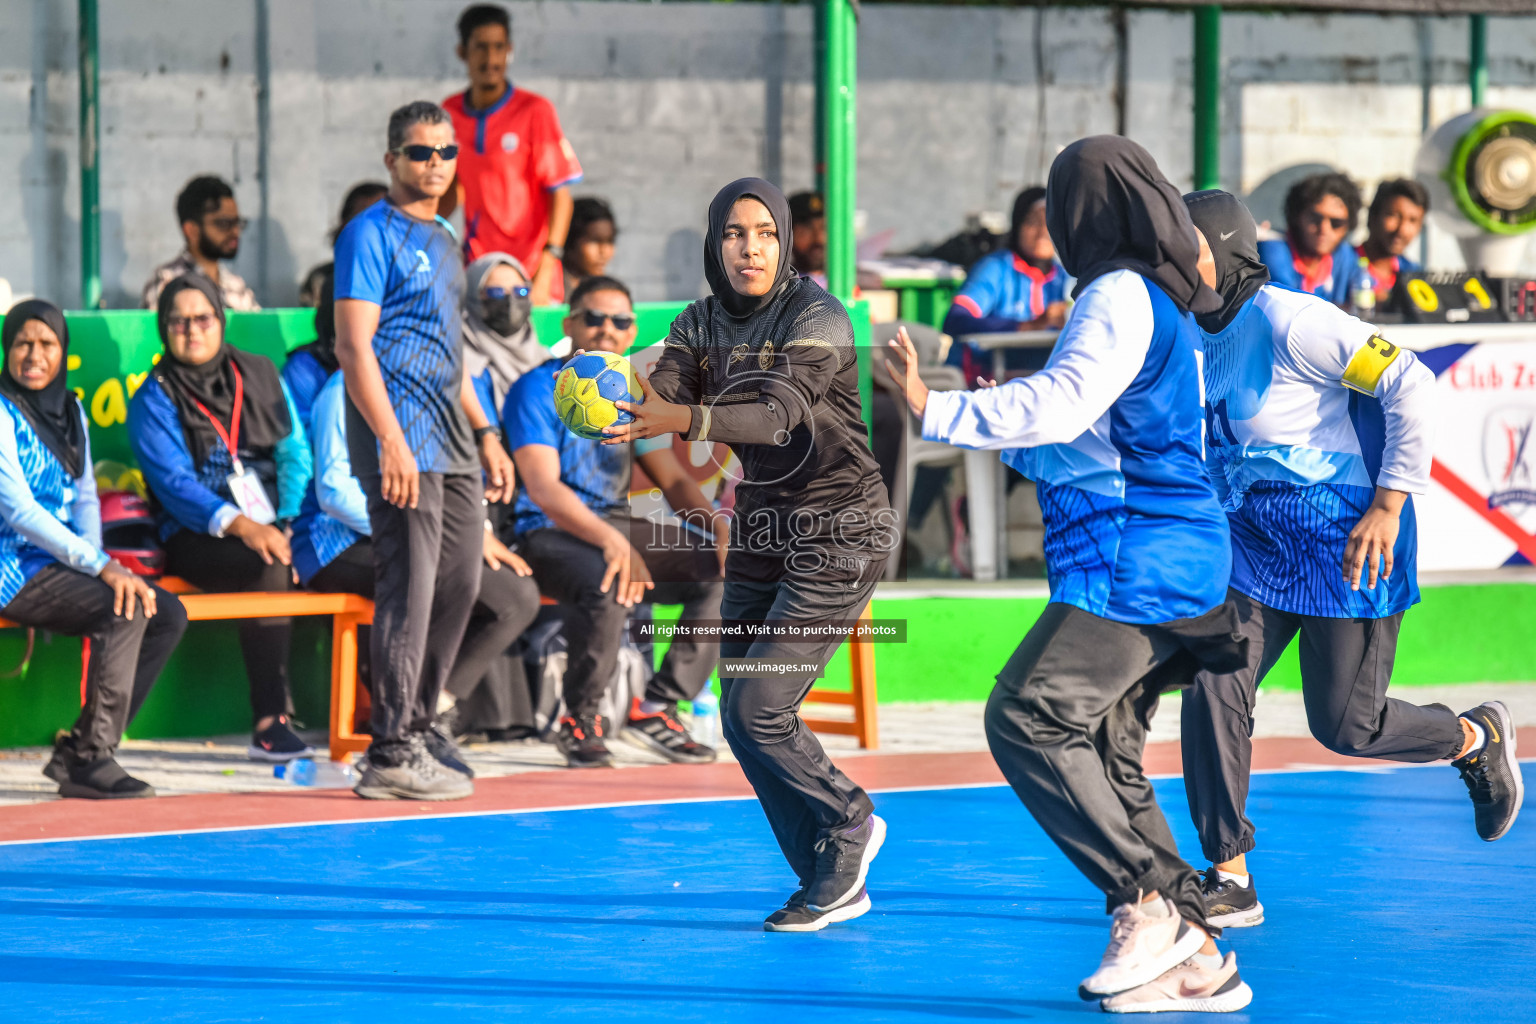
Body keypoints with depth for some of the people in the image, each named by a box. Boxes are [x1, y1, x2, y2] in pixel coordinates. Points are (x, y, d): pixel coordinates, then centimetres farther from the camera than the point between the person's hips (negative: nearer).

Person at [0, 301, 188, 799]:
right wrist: (100, 568, -24)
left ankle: (76, 752, -5)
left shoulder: (69, 410, 14)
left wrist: (97, 560, -5)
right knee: (124, 609, -27)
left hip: (58, 565, 8)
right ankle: (90, 762, -21)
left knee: (168, 614, -5)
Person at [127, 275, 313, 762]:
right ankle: (269, 721, -33)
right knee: (269, 569, -35)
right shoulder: (154, 399, 2)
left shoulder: (259, 375, 16)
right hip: (197, 536, -4)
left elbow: (295, 454, 14)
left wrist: (287, 525, -3)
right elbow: (175, 484, -9)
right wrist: (240, 526, -25)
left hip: (269, 526, 4)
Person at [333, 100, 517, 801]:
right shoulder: (372, 234, -7)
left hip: (452, 443, 9)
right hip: (403, 441, -9)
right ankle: (391, 756, -7)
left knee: (459, 585, 11)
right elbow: (354, 347, -15)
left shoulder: (443, 241, 20)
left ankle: (417, 728, 22)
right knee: (408, 592, -10)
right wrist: (392, 441, -22)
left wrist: (485, 434, 22)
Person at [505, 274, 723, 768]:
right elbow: (544, 489, -19)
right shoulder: (538, 390, -7)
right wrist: (611, 541, -35)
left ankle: (657, 705, -9)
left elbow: (672, 478, 12)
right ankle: (580, 722, -16)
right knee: (607, 586, -38)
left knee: (725, 571, -13)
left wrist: (721, 530, -9)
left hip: (617, 527, 7)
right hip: (547, 532, -7)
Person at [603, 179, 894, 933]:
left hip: (838, 533, -7)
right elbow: (660, 398, -13)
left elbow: (779, 414, -32)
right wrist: (622, 419, -38)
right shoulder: (702, 324, 3)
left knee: (759, 708, -14)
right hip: (761, 530, 7)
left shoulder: (818, 318, -17)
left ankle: (848, 822, 12)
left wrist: (681, 419, -48)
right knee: (738, 717, 3)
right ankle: (831, 883, 17)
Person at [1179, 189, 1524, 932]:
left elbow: (1409, 386, -21)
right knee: (1212, 690, -8)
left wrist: (1389, 508, -22)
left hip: (1345, 544, -7)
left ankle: (1477, 740, 29)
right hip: (1256, 542, 7)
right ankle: (1229, 882, 0)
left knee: (1345, 725, -2)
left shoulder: (1288, 323, -19)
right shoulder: (1200, 338, 6)